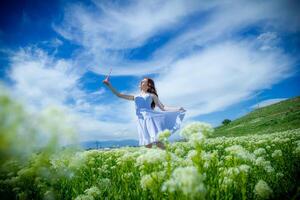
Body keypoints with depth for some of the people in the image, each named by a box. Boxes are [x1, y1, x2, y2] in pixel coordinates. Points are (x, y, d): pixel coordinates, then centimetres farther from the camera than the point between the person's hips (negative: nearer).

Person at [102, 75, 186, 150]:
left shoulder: (152, 95, 18)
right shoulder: (135, 97, 27)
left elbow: (163, 107, 11)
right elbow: (119, 95, 27)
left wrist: (178, 109, 1)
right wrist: (109, 84, 24)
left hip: (150, 117, -3)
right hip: (141, 121, 3)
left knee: (158, 142, -18)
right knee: (147, 145, -3)